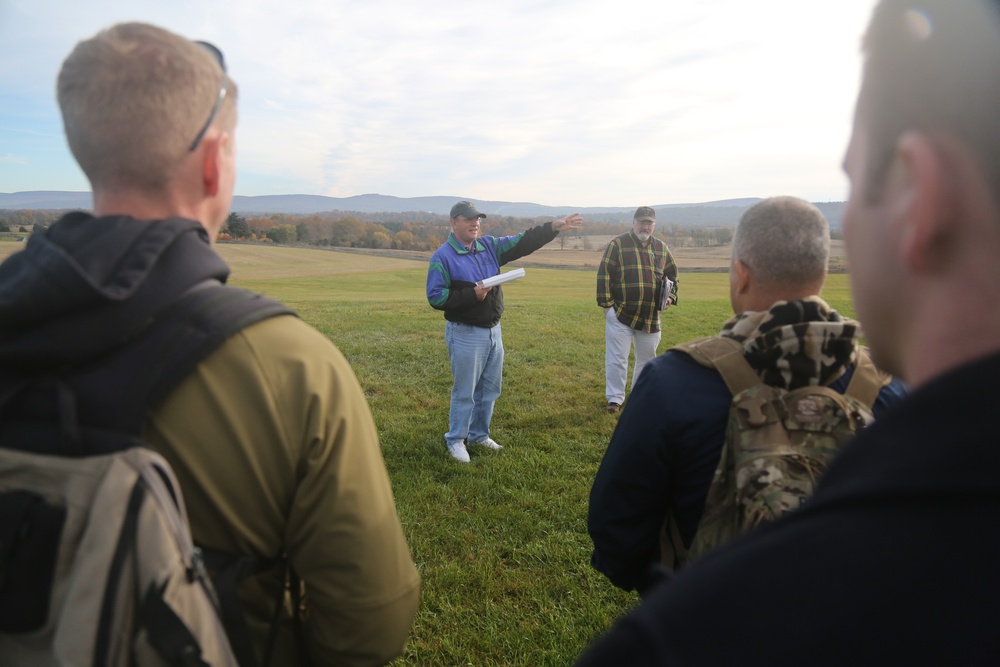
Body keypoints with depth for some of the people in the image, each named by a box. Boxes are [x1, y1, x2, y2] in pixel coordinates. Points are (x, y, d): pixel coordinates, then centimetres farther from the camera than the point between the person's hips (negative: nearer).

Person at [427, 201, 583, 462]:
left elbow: (523, 242, 3)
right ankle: (455, 440, 21)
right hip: (465, 334, -6)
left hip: (493, 330, 7)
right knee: (465, 392, 3)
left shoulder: (489, 245, 7)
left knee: (489, 389, 16)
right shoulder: (442, 256, -10)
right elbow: (435, 296, -15)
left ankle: (479, 434, 33)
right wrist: (471, 295, -23)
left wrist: (554, 227, -8)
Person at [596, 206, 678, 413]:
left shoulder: (661, 248, 10)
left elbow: (672, 275, 21)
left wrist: (671, 295, 4)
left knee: (647, 358, 15)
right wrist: (607, 303, -12)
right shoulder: (618, 244, -4)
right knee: (617, 359, -2)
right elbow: (604, 274, -7)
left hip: (651, 317, 5)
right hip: (620, 314, -4)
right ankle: (615, 398, 9)